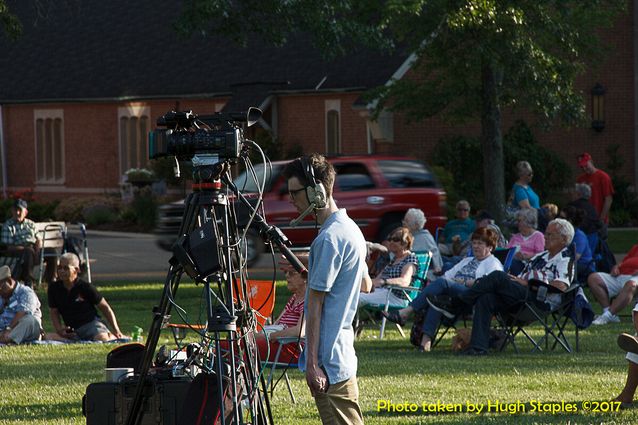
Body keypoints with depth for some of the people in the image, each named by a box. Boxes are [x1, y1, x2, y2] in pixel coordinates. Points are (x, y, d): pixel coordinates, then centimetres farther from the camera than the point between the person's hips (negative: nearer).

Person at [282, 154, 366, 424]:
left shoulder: (328, 239, -17)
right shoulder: (351, 228, 13)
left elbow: (315, 303, -17)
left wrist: (312, 362, -17)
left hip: (328, 360, -10)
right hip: (344, 352, 10)